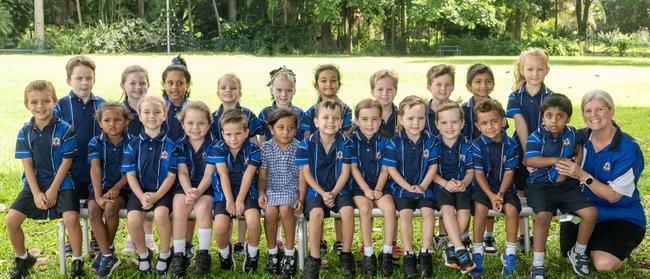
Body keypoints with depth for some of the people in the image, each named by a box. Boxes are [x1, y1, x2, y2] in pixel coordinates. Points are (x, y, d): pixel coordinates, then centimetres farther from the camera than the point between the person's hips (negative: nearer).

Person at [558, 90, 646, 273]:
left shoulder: (628, 148, -18)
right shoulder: (580, 138, -4)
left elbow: (613, 196, -19)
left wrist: (582, 175, -28)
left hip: (622, 215, -4)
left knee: (603, 264, -24)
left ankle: (624, 247, 11)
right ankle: (595, 244, 17)